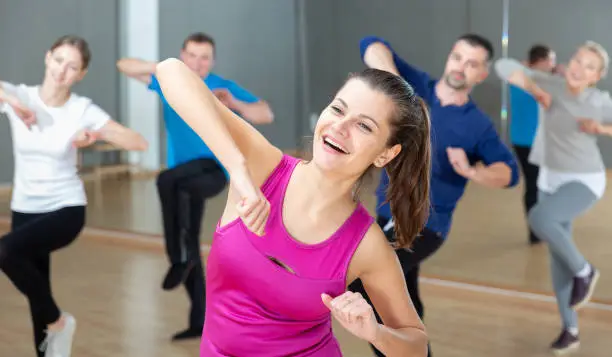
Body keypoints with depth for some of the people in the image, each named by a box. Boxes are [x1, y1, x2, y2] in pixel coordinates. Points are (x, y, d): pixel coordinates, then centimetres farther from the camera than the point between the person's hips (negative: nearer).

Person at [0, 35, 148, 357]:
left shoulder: (83, 109, -9)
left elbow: (139, 143, -11)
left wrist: (97, 134, -25)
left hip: (66, 209, -3)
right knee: (38, 297, 10)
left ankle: (57, 321, -6)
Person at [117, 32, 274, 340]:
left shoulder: (223, 86, -6)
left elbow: (266, 115, -11)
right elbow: (124, 65, 5)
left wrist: (234, 103, -29)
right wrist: (160, 69, -12)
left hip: (213, 170, -6)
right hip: (185, 180, 6)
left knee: (167, 179, -35)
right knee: (188, 248, 10)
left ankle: (180, 257, -25)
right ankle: (200, 320, 22)